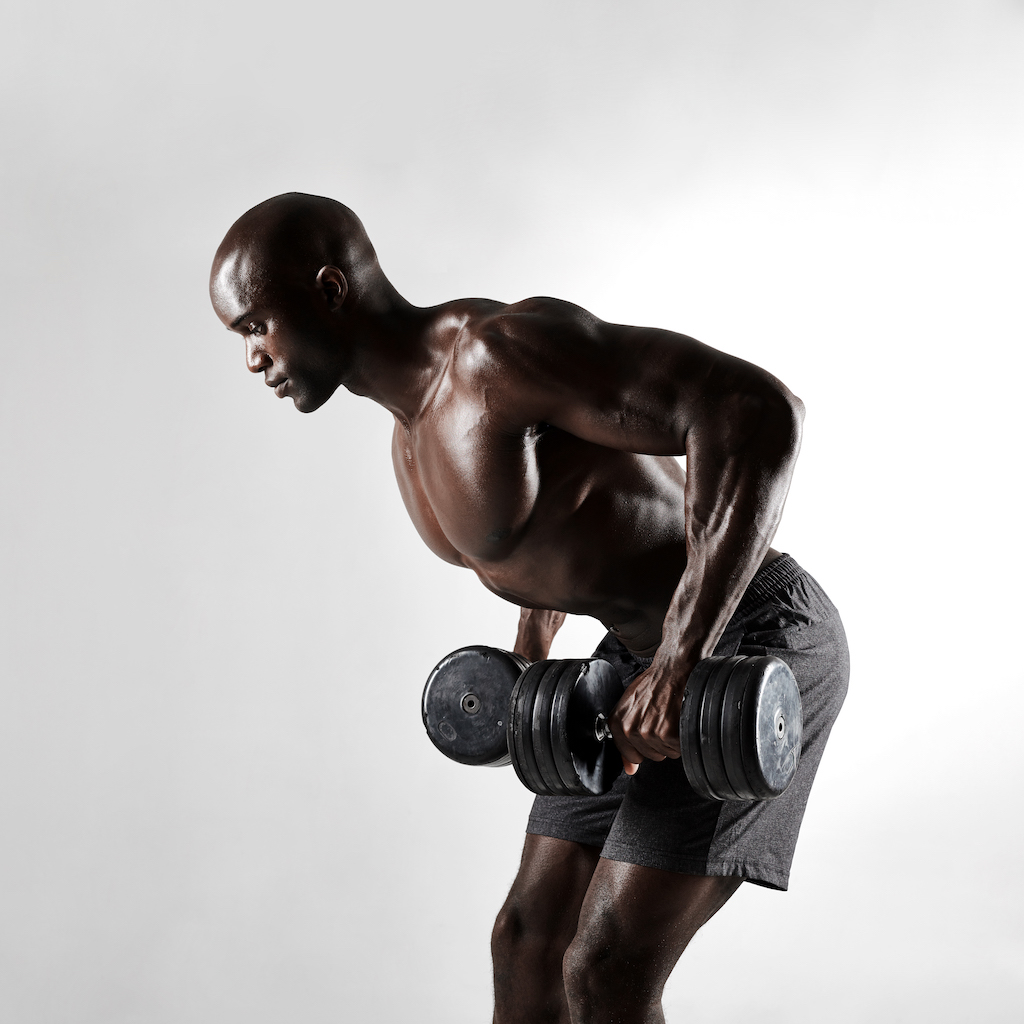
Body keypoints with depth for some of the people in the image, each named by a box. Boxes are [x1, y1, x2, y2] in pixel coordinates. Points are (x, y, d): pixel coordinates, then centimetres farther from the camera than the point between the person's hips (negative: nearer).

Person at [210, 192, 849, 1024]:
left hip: (747, 641, -9)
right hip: (644, 650, 9)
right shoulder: (416, 431, 7)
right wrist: (533, 652, 18)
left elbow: (755, 410, -34)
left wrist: (679, 662, -35)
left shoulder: (498, 349, -24)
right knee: (527, 943, 11)